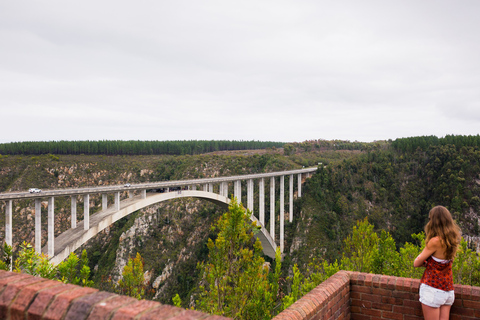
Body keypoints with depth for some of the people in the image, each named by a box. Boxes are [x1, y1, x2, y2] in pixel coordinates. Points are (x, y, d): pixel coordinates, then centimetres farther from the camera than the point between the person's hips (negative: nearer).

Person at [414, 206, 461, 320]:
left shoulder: (435, 241, -20)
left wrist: (425, 262, 6)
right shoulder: (453, 240, 1)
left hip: (433, 288, -7)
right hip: (448, 290, 7)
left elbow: (416, 263, -11)